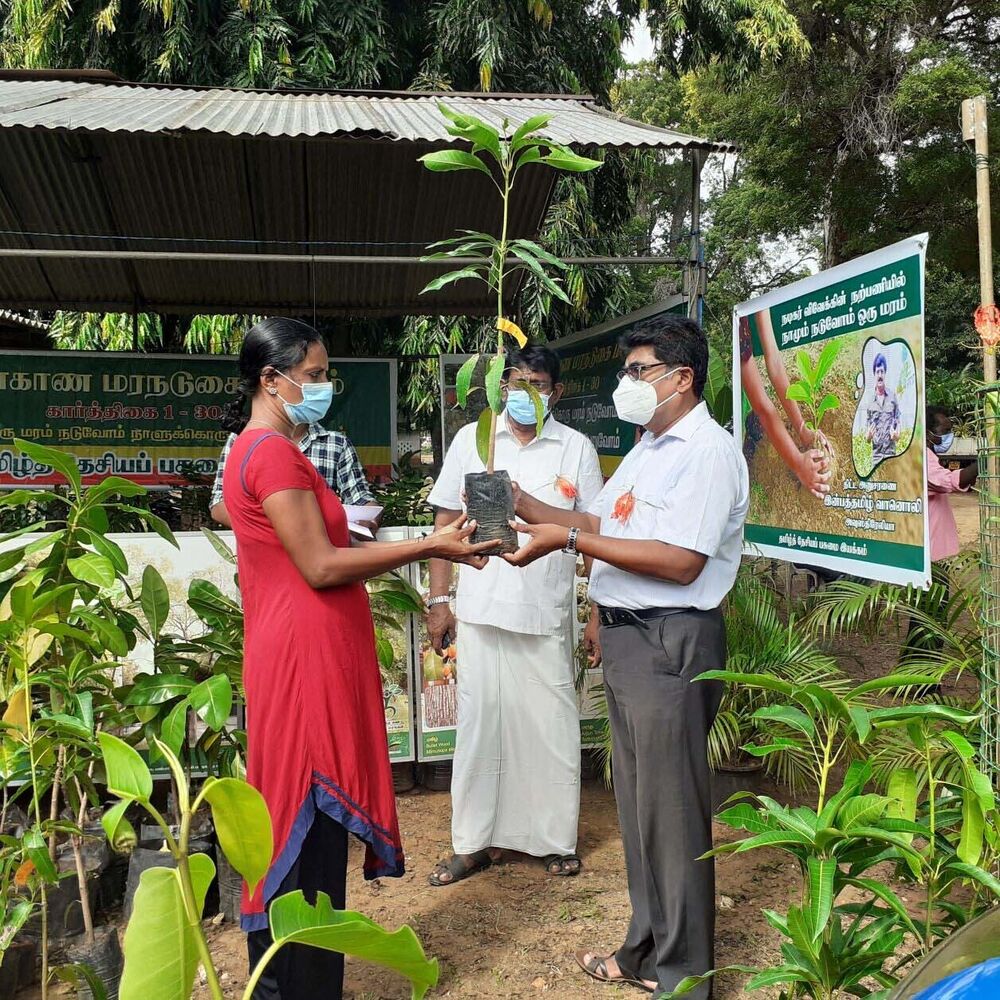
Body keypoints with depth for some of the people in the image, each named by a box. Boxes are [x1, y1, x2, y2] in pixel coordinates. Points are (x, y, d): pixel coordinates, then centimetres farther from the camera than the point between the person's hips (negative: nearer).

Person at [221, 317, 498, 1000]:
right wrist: (428, 547, -14)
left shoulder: (265, 450, 17)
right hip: (306, 659, -10)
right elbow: (321, 567, -19)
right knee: (309, 825, 0)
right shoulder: (273, 453, -15)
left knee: (306, 826, 17)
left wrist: (424, 548, 11)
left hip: (308, 654, 10)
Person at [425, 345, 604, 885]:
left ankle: (556, 840, 23)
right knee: (480, 724, 8)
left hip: (548, 614, -1)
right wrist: (438, 600, 2)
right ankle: (474, 841, 22)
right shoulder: (471, 440, 6)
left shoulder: (576, 448, 3)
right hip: (480, 611, 1)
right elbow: (446, 522, 7)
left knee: (552, 728, 6)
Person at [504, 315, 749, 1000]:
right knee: (637, 798, 17)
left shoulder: (707, 451, -13)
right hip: (625, 637, 10)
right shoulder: (648, 451, 18)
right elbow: (602, 526, 18)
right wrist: (525, 506, 6)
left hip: (671, 643, -9)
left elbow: (681, 562, -22)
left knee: (671, 808, 2)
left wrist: (568, 539, -21)